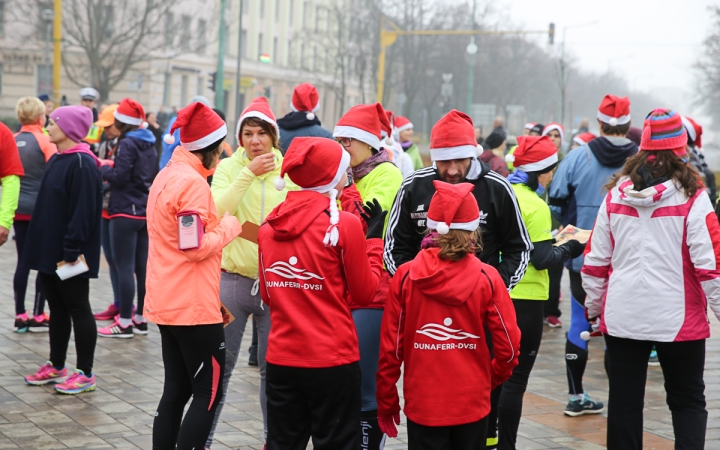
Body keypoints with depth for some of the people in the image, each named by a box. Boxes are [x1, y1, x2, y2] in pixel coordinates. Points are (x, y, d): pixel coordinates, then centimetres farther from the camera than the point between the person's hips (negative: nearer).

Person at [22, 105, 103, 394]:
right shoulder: (56, 160, 13)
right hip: (49, 249, 9)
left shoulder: (82, 164, -17)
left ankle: (85, 374, 7)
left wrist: (71, 250, -23)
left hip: (69, 254, -9)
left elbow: (83, 211, -22)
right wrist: (40, 245, 14)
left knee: (78, 309, -1)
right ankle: (56, 367, 25)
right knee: (57, 308, 15)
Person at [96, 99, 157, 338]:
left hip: (126, 212, -8)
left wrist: (104, 168, 1)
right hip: (146, 212, 8)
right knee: (142, 267, 11)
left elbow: (119, 177, -19)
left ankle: (125, 322, -2)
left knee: (125, 268, -5)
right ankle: (140, 319, 17)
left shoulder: (127, 143, -13)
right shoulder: (149, 144, 12)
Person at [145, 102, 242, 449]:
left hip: (166, 303, 9)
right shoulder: (192, 182, -17)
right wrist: (231, 225, -6)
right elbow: (197, 247, -20)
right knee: (208, 394, -2)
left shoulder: (167, 175, 13)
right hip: (194, 307, -9)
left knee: (176, 391, 13)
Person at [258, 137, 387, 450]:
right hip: (333, 360, -5)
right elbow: (364, 293, -3)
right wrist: (374, 237, 5)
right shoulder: (345, 224, -11)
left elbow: (267, 295, 12)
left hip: (281, 359, 5)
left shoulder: (269, 225, 4)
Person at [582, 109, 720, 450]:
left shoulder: (615, 195, 2)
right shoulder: (691, 198, -9)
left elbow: (595, 261, 6)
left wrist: (594, 307, 18)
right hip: (679, 319, -3)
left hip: (622, 316, 3)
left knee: (624, 401, 10)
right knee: (688, 402, 10)